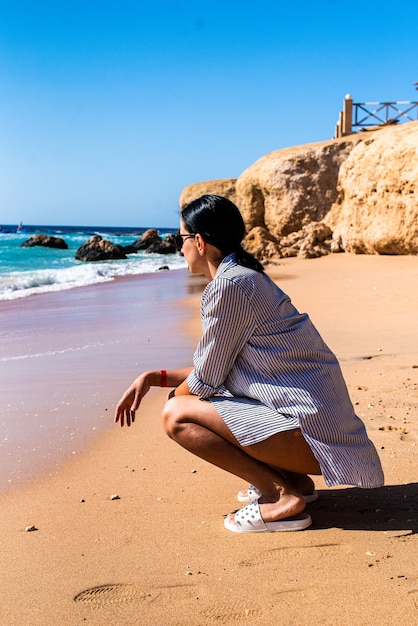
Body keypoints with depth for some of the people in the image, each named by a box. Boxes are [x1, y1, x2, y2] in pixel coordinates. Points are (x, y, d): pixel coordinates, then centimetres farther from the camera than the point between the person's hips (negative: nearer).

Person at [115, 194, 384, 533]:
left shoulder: (228, 286, -17)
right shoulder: (246, 276, 14)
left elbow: (205, 379, -10)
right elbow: (215, 368, 19)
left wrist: (173, 398, 10)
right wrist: (154, 377, 15)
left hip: (310, 429, -10)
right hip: (322, 418, 10)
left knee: (177, 415, -11)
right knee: (189, 397, 21)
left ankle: (280, 496, -7)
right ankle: (292, 480, 15)